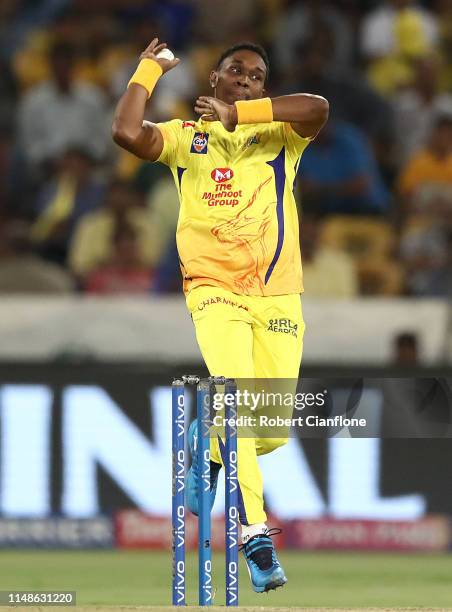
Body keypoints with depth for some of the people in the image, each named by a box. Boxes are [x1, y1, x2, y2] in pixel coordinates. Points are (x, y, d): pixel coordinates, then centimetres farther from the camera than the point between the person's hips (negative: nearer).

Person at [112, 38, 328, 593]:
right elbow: (127, 133, -9)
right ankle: (255, 537, -26)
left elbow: (317, 109, -14)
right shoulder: (185, 136, 10)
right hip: (214, 289, -2)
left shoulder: (278, 133, 10)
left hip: (278, 293, 2)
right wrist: (149, 69, 2)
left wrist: (238, 113, -16)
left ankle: (205, 447, 35)